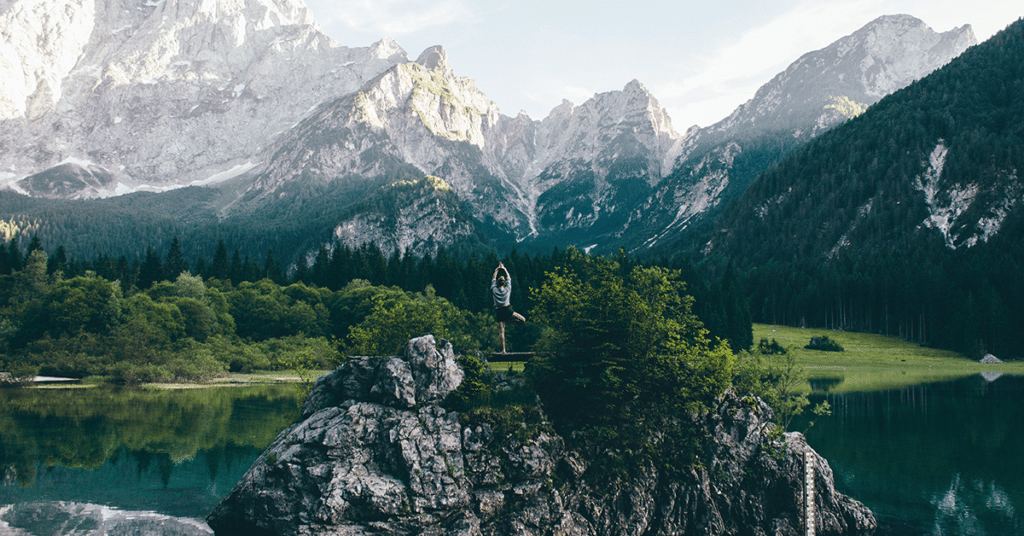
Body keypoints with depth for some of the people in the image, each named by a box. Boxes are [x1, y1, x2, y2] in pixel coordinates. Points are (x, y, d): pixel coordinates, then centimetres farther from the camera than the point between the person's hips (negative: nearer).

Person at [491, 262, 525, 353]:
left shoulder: (495, 290, 2)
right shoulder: (507, 289, 2)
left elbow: (493, 279, 17)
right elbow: (508, 277, 16)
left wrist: (497, 270, 27)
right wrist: (504, 268, 26)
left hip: (498, 311, 2)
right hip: (507, 311, -2)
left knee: (501, 332, -1)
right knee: (523, 320, 8)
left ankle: (503, 349, -9)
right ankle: (508, 320, -5)